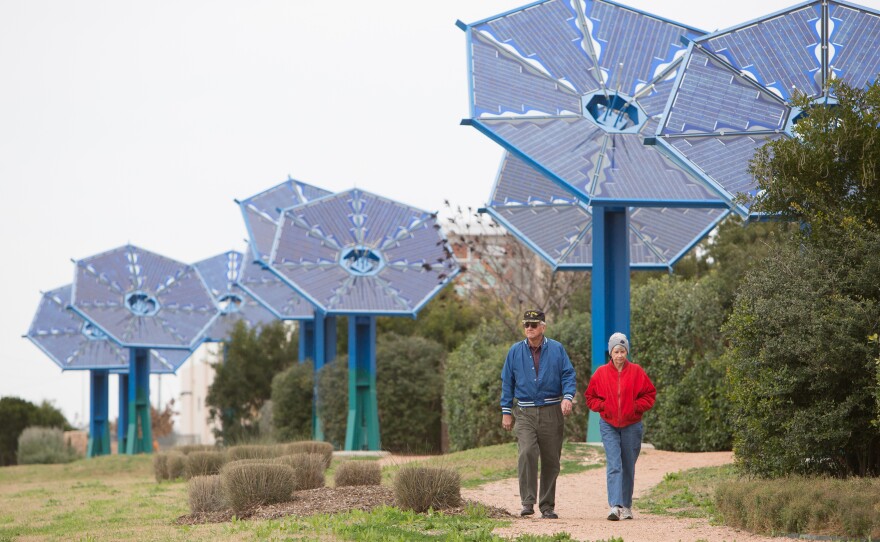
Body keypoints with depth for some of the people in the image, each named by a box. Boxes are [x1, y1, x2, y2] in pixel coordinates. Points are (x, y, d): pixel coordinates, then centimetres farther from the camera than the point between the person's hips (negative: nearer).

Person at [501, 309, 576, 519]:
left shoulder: (557, 350, 4)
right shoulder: (515, 352, 7)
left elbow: (568, 375, 1)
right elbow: (507, 382, 10)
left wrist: (567, 397, -18)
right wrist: (506, 411, 6)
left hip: (551, 413, 1)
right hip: (525, 413, -1)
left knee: (551, 460, 4)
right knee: (527, 453, -21)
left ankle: (547, 506, 15)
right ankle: (528, 502, -19)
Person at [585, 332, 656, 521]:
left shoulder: (637, 372, 0)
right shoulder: (601, 373, 1)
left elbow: (650, 394, 5)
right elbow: (590, 397, 10)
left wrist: (636, 406, -8)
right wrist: (603, 406, -6)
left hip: (631, 425, 1)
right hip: (608, 425, -1)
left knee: (628, 467, 9)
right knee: (613, 465, -13)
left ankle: (627, 506, 22)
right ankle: (614, 506, -21)